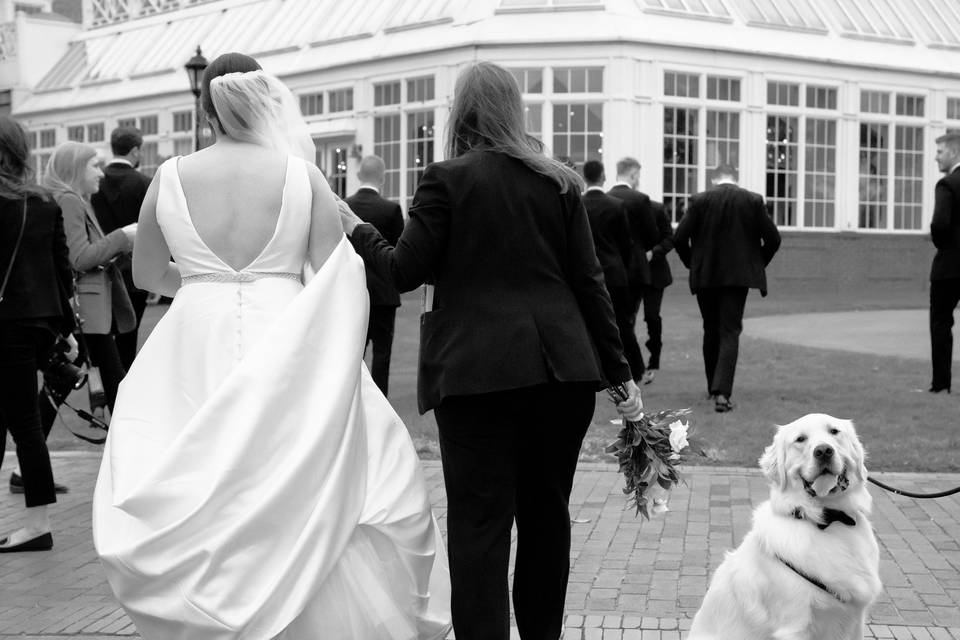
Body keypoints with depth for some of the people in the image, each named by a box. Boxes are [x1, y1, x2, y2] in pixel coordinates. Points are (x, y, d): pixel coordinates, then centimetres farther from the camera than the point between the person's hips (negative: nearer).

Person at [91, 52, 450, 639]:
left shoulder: (170, 178, 0)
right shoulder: (302, 175, -5)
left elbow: (146, 275, 14)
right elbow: (339, 280, -4)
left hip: (196, 358, 2)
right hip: (285, 355, -1)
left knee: (203, 512, 10)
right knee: (299, 499, 8)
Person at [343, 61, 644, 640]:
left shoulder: (447, 180, -3)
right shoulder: (560, 183, 8)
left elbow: (403, 271, -3)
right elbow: (589, 282, 6)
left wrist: (357, 230, 16)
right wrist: (620, 371, 10)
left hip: (477, 371, -4)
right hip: (562, 369, 4)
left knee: (479, 523, 0)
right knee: (548, 513, 16)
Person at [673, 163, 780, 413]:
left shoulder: (700, 200, -2)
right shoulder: (753, 200, 0)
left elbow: (679, 238, -7)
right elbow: (773, 239, -2)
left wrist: (692, 264, 9)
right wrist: (757, 264, 13)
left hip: (705, 276, 1)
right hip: (738, 276, -1)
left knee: (711, 331, 16)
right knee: (730, 332, 0)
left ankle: (713, 386, 26)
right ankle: (722, 391, -15)